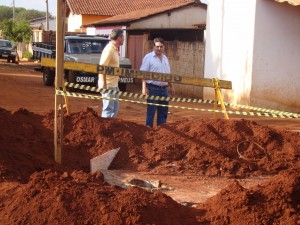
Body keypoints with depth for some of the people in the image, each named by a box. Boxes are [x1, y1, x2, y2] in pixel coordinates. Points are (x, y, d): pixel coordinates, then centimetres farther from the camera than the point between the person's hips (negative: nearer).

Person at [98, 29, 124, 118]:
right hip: (108, 85, -10)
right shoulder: (109, 49, -17)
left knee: (115, 107, 16)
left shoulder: (115, 49, 12)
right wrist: (104, 84, -25)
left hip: (114, 84, 10)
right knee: (108, 109, -6)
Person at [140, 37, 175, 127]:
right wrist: (144, 88, -18)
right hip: (153, 89, -6)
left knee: (163, 112, 10)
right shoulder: (148, 57, -6)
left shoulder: (165, 58, 14)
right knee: (151, 111, -1)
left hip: (164, 89, 6)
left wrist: (171, 86, 18)